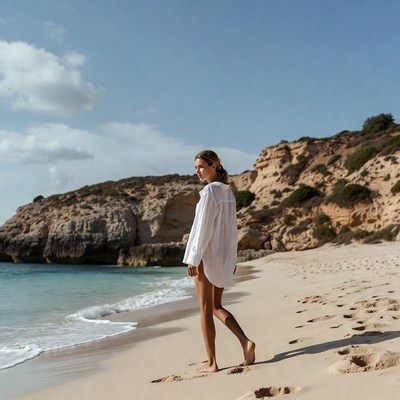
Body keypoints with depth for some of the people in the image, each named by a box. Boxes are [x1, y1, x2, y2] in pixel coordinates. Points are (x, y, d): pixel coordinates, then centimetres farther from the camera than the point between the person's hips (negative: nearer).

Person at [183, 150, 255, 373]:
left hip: (208, 255, -8)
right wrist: (232, 258, 19)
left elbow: (203, 227, -17)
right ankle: (245, 341, 1)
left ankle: (212, 363, 7)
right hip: (224, 256, 8)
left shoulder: (210, 190, -14)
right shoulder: (228, 191, 10)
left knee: (206, 309, 2)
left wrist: (193, 258, -14)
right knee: (216, 306, 18)